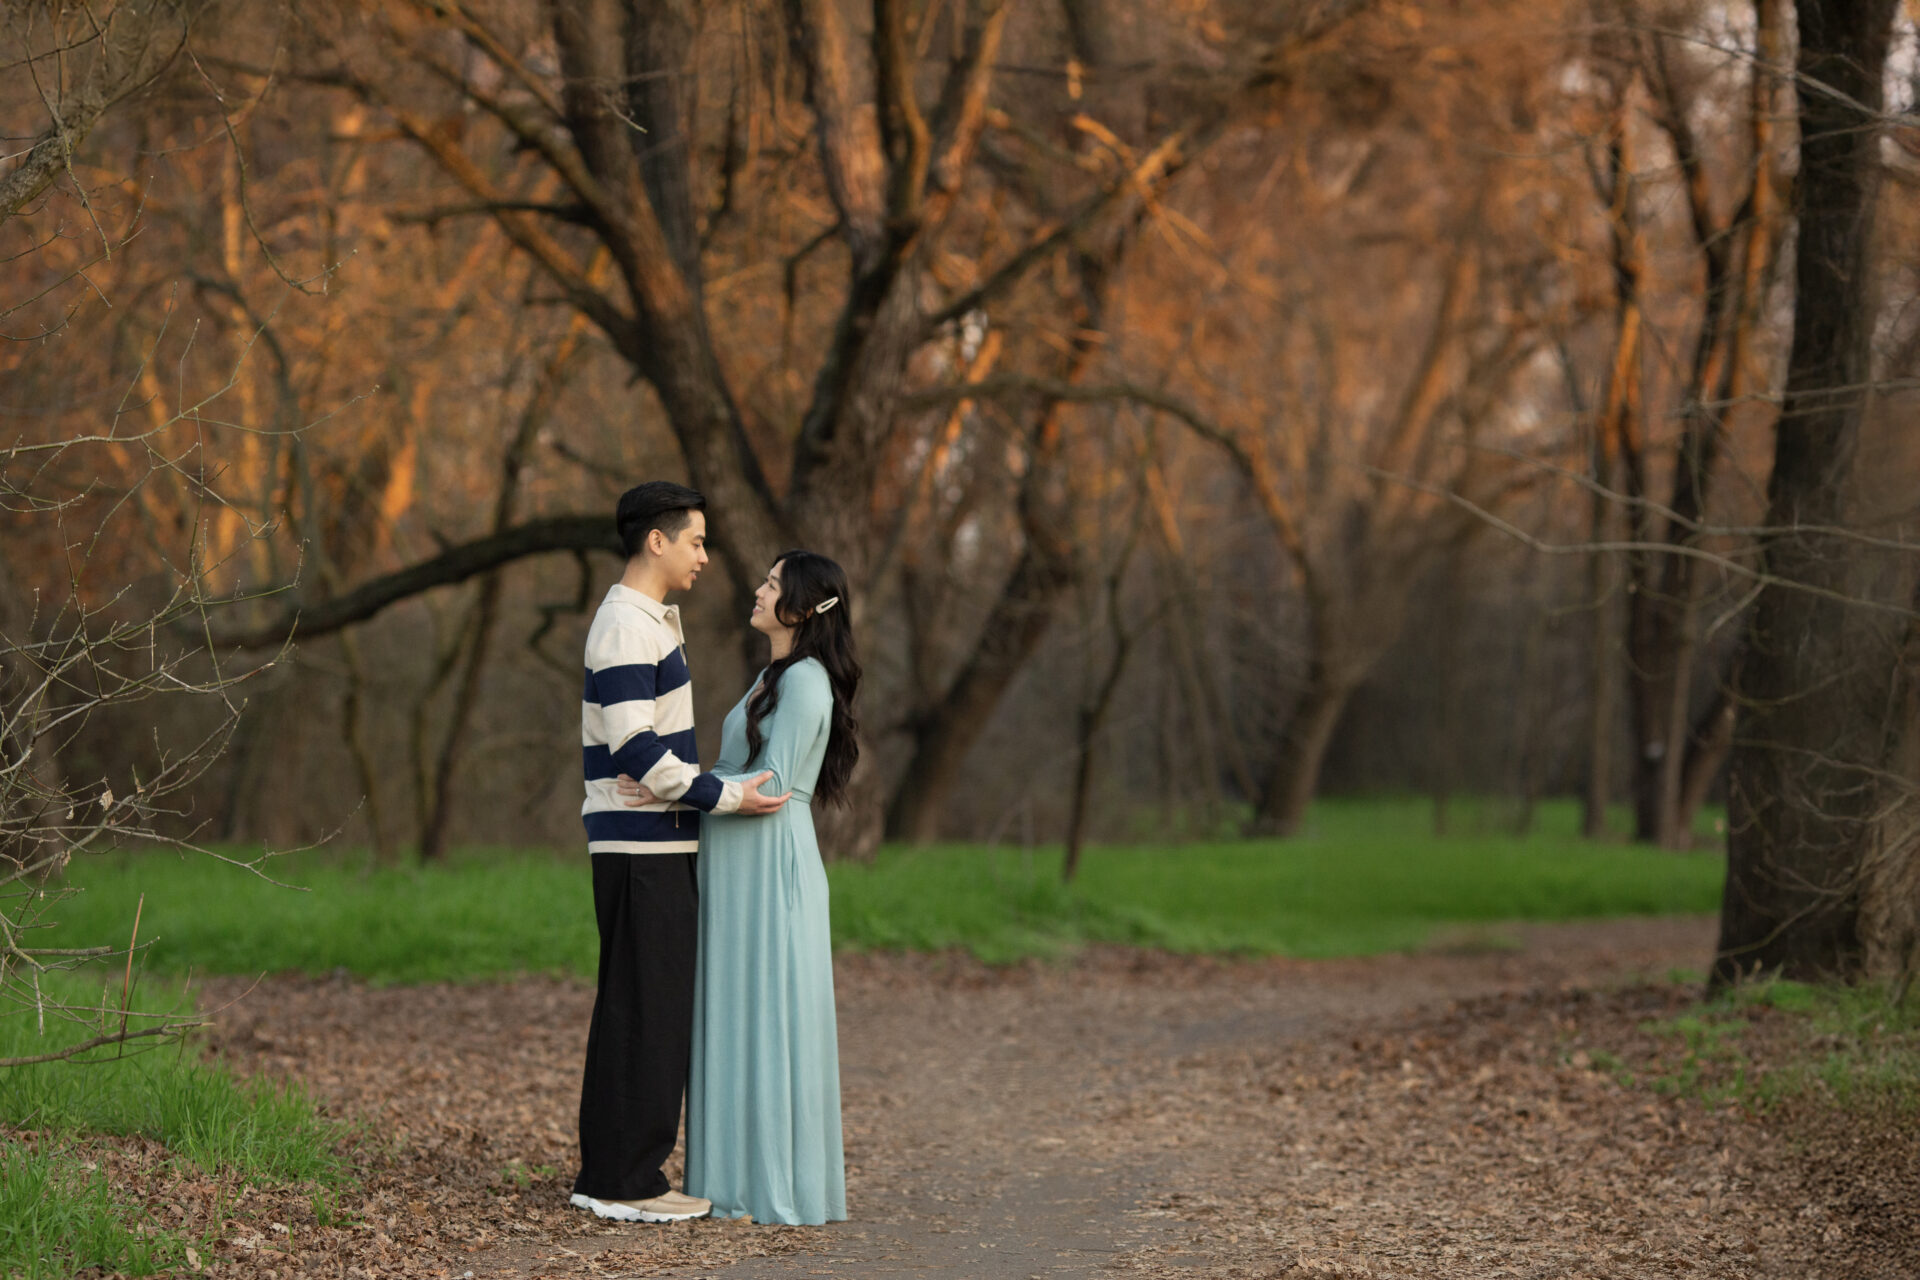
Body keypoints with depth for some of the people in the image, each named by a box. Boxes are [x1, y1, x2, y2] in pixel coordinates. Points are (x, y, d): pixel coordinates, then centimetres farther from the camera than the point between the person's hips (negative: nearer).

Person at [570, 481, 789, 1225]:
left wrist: (720, 794, 19)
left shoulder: (653, 621, 19)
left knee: (649, 1009, 12)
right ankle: (624, 1181, -3)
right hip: (640, 848, -10)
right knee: (645, 1010, -7)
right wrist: (724, 797, -17)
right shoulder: (625, 626, -14)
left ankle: (609, 1172, 17)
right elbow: (635, 748, -21)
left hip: (658, 847, 10)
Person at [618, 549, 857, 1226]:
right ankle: (748, 1176, 15)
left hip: (771, 868, -10)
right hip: (741, 871, 10)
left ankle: (787, 1187, 0)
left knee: (772, 1022, -5)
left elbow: (772, 783, -19)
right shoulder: (774, 678, 17)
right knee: (742, 1022, 11)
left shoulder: (806, 682, -13)